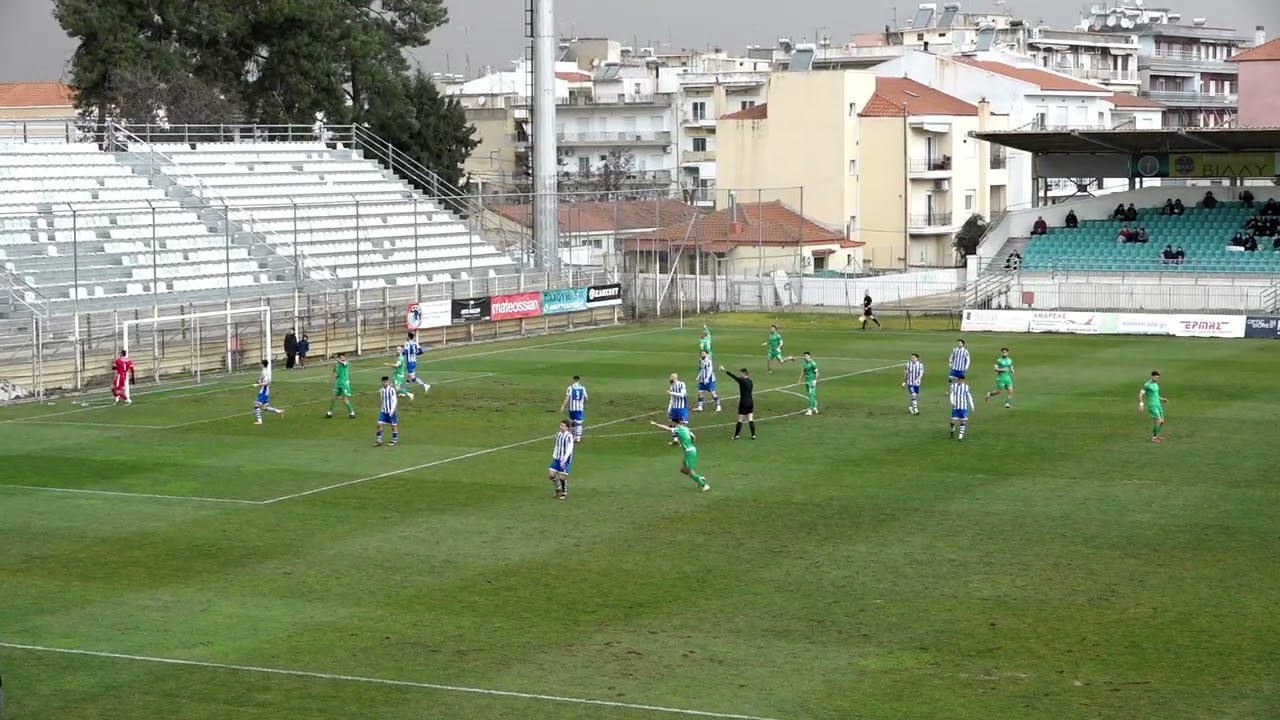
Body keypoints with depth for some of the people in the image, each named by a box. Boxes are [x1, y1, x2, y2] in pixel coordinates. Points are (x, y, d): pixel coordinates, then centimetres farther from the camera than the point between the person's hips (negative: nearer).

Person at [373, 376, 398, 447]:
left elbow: (394, 401, -14)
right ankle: (379, 441, 1)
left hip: (391, 411, -5)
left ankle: (394, 441, 16)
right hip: (383, 411, 6)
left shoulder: (391, 390, -12)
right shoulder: (381, 390, 7)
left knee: (393, 425, 5)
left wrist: (392, 410, -20)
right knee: (379, 424, -4)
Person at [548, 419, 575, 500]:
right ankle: (558, 488, 24)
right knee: (551, 474, 1)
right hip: (557, 458, 7)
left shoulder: (569, 436, -15)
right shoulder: (558, 434, 8)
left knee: (562, 476, -4)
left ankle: (564, 493, 16)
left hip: (565, 460, -7)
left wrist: (564, 460, -21)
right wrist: (554, 455, 14)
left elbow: (569, 449, -18)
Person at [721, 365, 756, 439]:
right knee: (750, 419, 8)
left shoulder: (742, 381, -15)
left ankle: (736, 435, 12)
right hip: (750, 401, 7)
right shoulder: (750, 382, 7)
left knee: (740, 420, 3)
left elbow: (733, 376, -16)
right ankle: (753, 435, 7)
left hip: (744, 403, -7)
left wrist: (725, 371, -13)